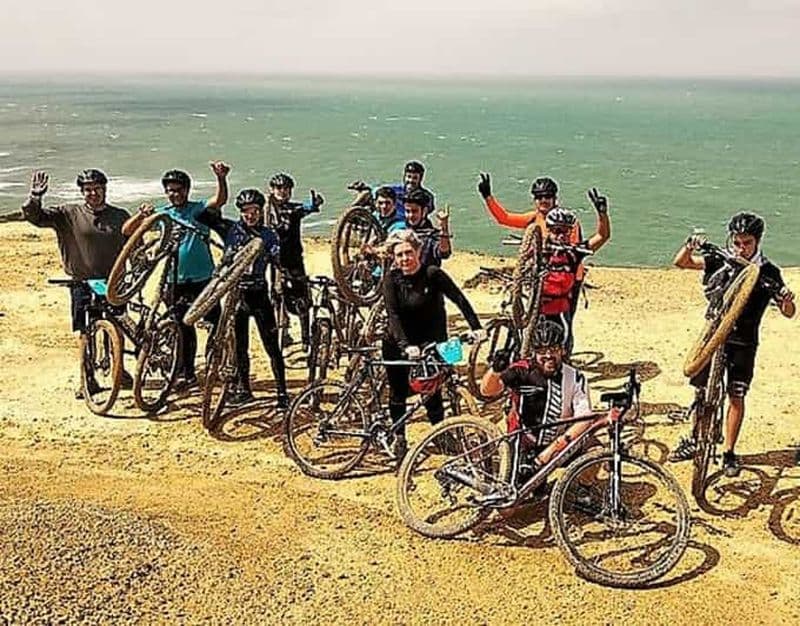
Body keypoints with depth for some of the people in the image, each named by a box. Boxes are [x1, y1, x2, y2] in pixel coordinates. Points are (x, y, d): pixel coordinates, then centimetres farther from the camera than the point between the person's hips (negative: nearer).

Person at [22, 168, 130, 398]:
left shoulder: (120, 216, 5)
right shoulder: (69, 214, 0)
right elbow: (35, 216, -7)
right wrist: (35, 197, -24)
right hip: (83, 283, -1)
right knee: (84, 333, 1)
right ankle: (87, 379, 12)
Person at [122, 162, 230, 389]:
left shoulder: (198, 209, -1)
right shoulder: (162, 214, 5)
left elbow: (220, 200, -22)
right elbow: (127, 230, -1)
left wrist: (221, 178, -43)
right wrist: (141, 215, -22)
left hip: (204, 279, -3)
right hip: (177, 282, 3)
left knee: (217, 324, -3)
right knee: (183, 328, 10)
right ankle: (186, 372, 21)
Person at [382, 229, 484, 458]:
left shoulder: (432, 274, -13)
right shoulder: (392, 280, -9)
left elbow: (459, 298, -14)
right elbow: (393, 315, -18)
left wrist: (476, 327, -26)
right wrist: (406, 345, -32)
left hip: (431, 343, -2)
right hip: (400, 345, 2)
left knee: (431, 394, -7)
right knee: (398, 393, 5)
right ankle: (399, 436, 21)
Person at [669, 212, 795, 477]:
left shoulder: (768, 272, -8)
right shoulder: (720, 261, -6)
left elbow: (788, 312, -7)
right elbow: (681, 262, -6)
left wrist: (786, 299, -30)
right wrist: (691, 244, -26)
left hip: (743, 344, -1)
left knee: (736, 396, 3)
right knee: (701, 392, 8)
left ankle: (729, 452, 16)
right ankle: (694, 440, 27)